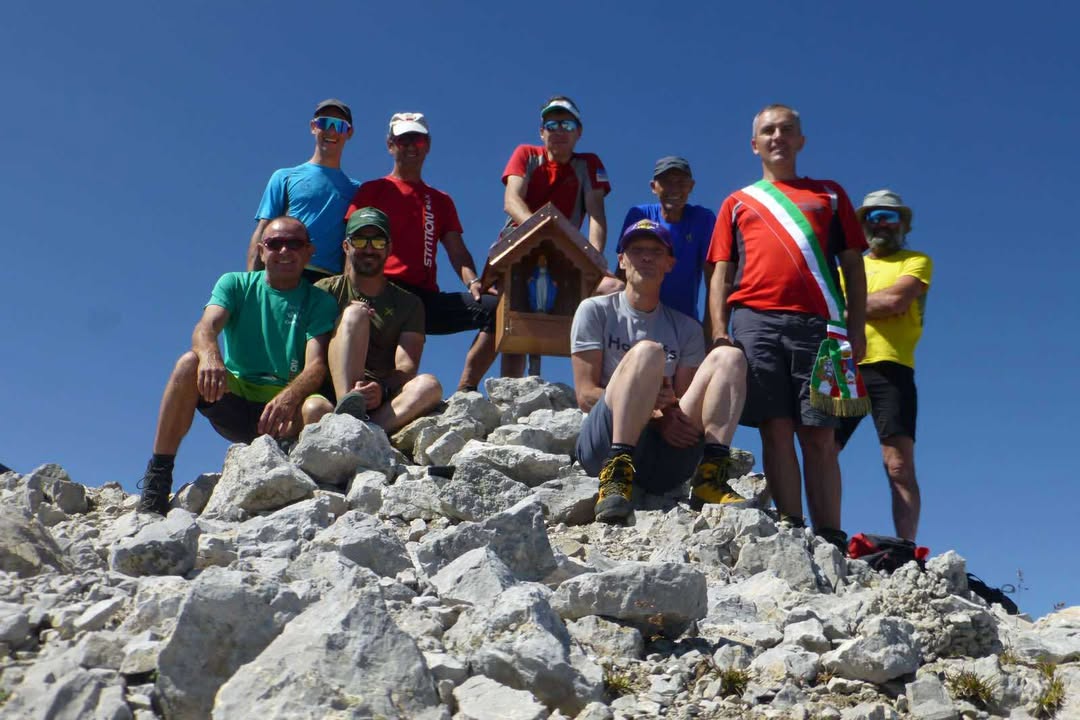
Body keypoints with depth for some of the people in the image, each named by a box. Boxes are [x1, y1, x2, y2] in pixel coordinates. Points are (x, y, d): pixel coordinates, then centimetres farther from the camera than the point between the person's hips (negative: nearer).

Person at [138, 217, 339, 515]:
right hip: (231, 399, 2)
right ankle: (158, 476, -20)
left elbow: (316, 364, -12)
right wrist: (210, 356, -37)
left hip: (282, 404, -1)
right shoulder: (235, 284, 9)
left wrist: (290, 397, -36)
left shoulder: (320, 302, 4)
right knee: (190, 363, -27)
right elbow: (206, 327, -11)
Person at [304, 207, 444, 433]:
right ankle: (347, 415, -43)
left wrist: (382, 390, -24)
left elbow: (406, 368, -1)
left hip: (384, 404, 1)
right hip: (332, 393, -1)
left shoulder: (409, 304, 16)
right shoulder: (325, 292, 15)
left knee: (429, 385, -30)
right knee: (355, 313, -21)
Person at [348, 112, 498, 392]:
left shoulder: (440, 201, 28)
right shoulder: (372, 191, 19)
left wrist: (472, 281, -6)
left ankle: (464, 392, -18)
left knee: (497, 308, -19)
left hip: (426, 298, 4)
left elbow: (457, 250, 17)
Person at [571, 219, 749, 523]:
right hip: (602, 446, -3)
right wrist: (653, 414, -16)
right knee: (647, 351, -26)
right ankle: (616, 476, -37)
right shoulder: (595, 311, 12)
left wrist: (671, 410, -17)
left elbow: (687, 404, 9)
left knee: (728, 357, -11)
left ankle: (711, 477, -27)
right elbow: (585, 395, 0)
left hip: (664, 464, 3)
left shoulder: (686, 328, 21)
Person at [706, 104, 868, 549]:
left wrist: (856, 328, 4)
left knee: (819, 434, -4)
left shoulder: (829, 194, 22)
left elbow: (853, 265, 16)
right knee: (776, 428, -6)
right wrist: (719, 329, 0)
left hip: (816, 323, 0)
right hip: (755, 321, 0)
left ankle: (830, 538, -3)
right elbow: (721, 273, 15)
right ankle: (790, 528, -4)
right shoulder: (737, 203, 23)